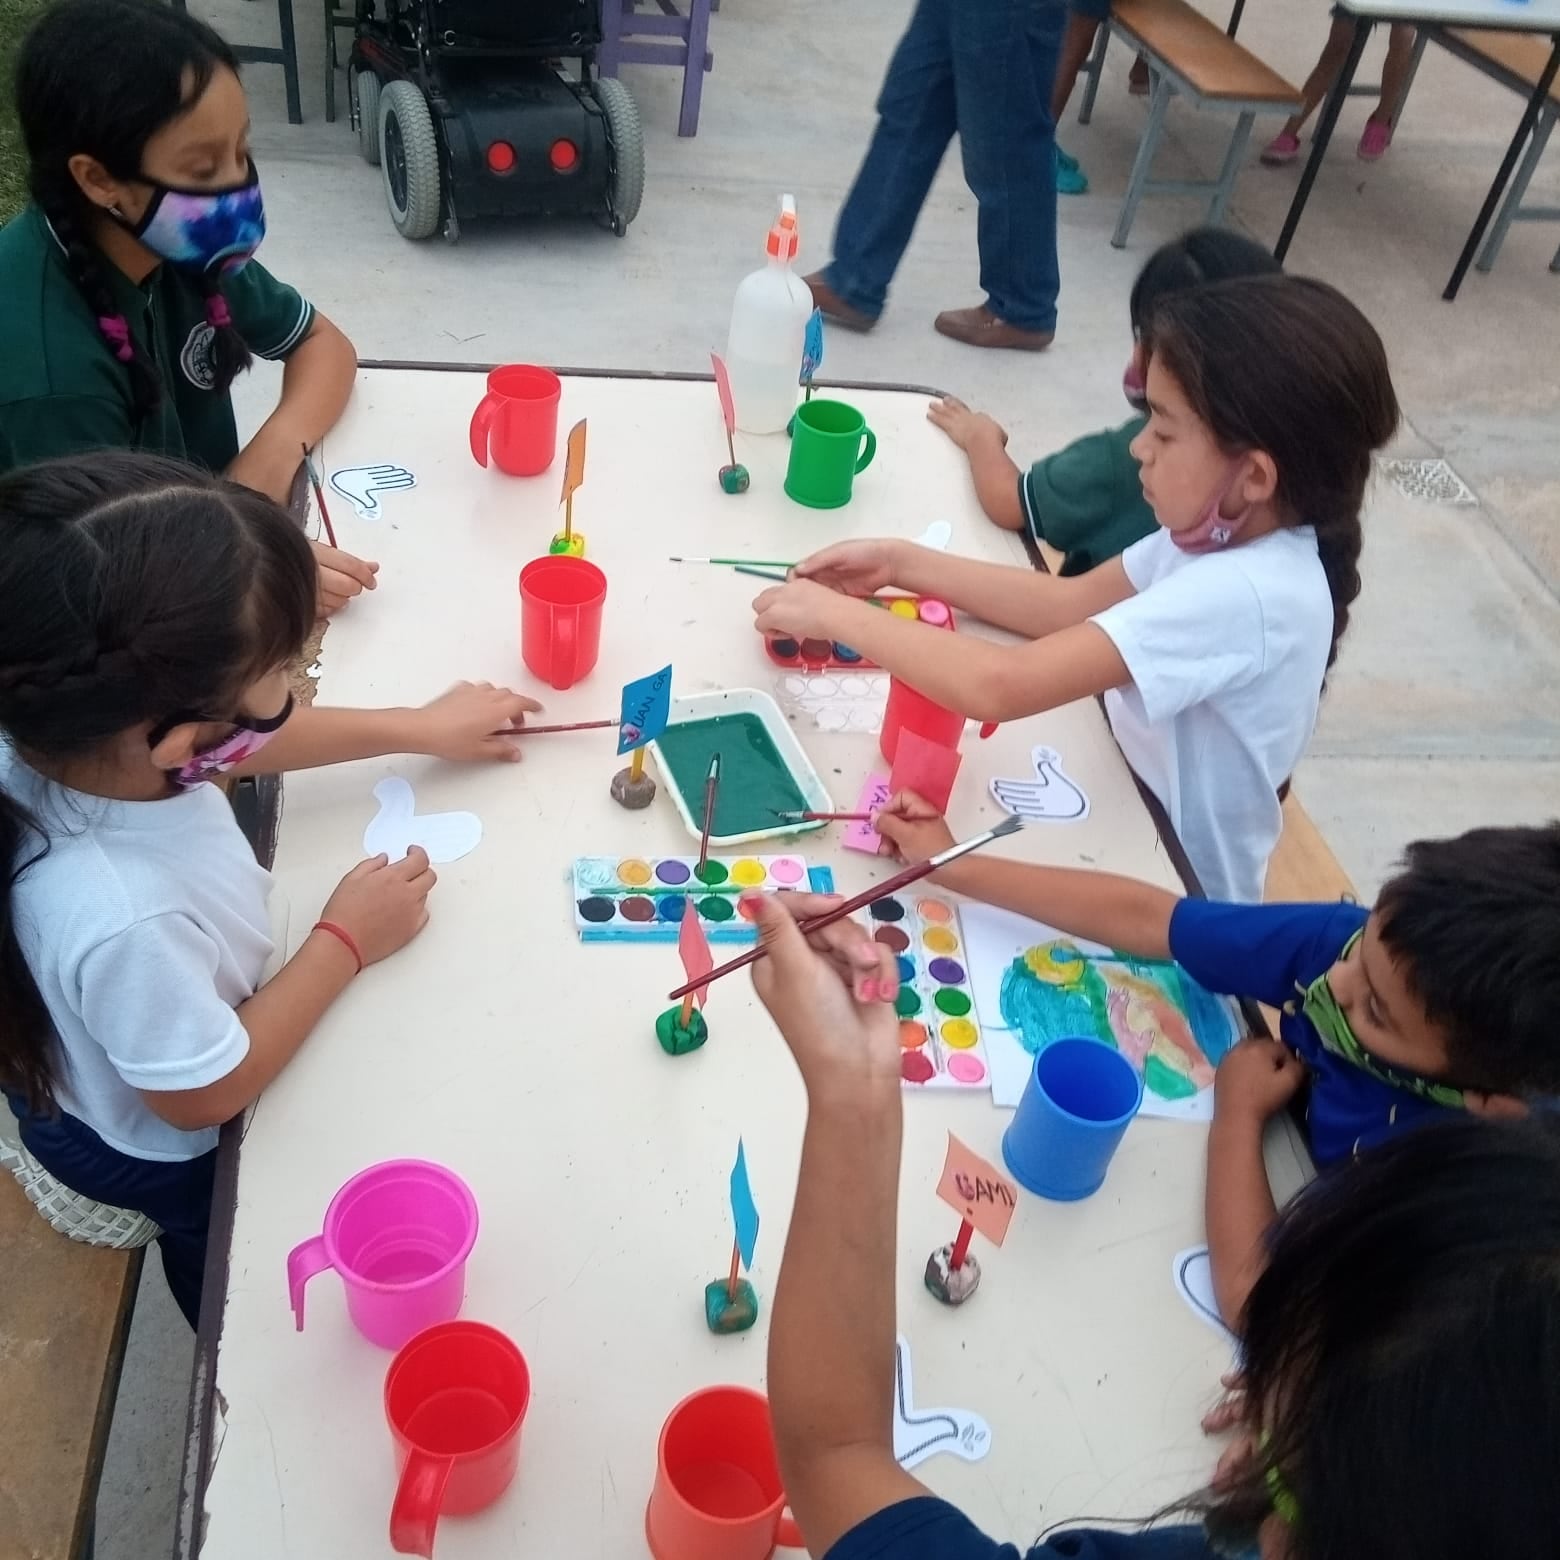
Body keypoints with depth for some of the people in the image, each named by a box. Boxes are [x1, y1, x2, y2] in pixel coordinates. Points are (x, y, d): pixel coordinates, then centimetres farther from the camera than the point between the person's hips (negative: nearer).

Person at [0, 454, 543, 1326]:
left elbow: (233, 749, -4)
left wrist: (419, 728, 1)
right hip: (163, 1151, -7)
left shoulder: (71, 732, -29)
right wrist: (344, 943, -22)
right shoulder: (122, 918, -52)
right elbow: (207, 1094, -31)